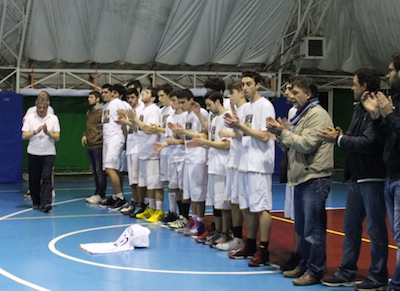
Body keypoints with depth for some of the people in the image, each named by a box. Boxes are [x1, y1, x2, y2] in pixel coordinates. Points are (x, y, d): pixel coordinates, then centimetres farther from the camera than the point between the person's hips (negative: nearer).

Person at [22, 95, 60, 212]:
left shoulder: (53, 118, 3)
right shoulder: (30, 118, 3)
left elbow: (57, 137, -1)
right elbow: (24, 136, -4)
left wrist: (48, 132, -19)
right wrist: (36, 131, -18)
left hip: (49, 153, -1)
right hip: (33, 153, 1)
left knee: (46, 178, -13)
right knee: (34, 179, 6)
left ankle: (46, 203, -21)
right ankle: (36, 202, 20)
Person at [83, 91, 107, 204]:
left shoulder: (102, 112, -10)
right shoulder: (89, 112, 17)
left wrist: (100, 137, -19)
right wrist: (85, 135, 10)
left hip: (99, 146, -9)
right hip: (90, 146, 9)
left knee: (100, 171, -5)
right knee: (94, 171, 12)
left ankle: (100, 195, -2)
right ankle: (98, 194, 18)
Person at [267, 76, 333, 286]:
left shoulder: (318, 115, -11)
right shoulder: (301, 115, 20)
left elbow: (306, 144, -20)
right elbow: (292, 145, 20)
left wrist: (284, 132, -11)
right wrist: (280, 133, 2)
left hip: (314, 179, -10)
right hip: (301, 178, 10)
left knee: (313, 229, -6)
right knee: (301, 228, 16)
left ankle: (315, 271, 0)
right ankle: (305, 266, 26)